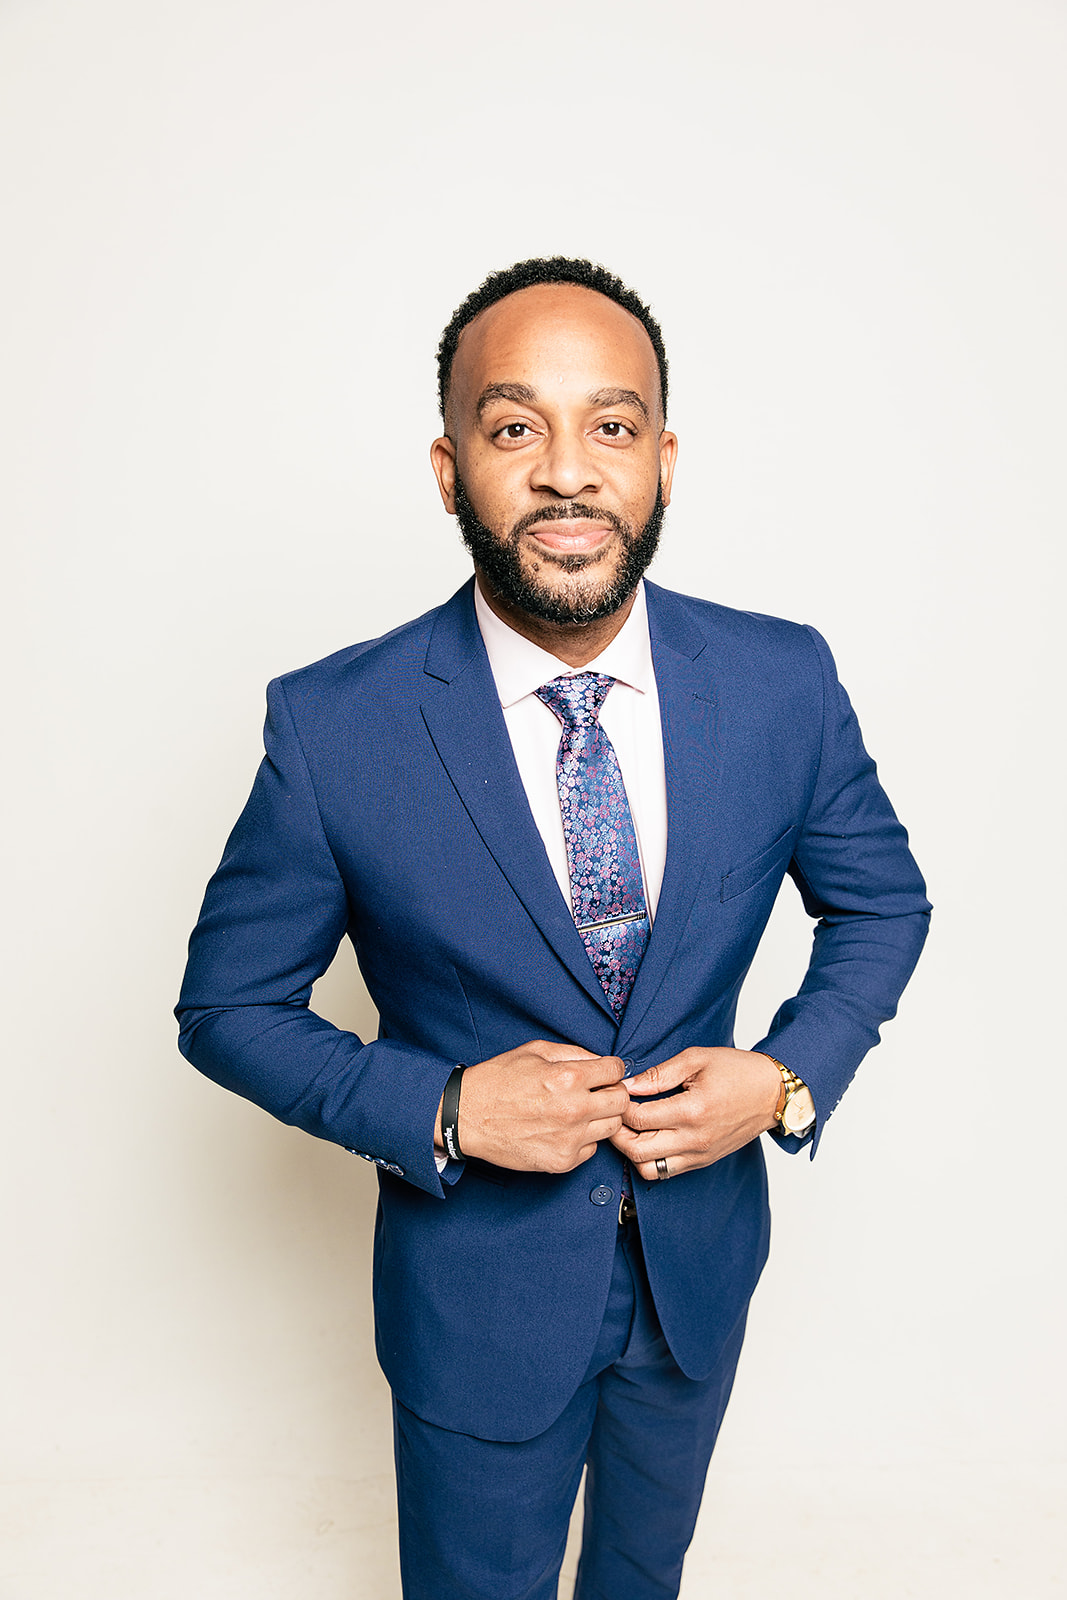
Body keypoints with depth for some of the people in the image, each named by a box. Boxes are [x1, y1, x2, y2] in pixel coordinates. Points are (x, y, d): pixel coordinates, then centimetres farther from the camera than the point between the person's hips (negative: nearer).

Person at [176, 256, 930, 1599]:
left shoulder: (786, 683, -15)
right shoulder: (334, 728, -22)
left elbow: (881, 904, 1)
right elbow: (229, 1006, -11)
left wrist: (790, 1078, -16)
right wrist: (442, 1112, -24)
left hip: (703, 1254, 3)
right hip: (479, 1277, -2)